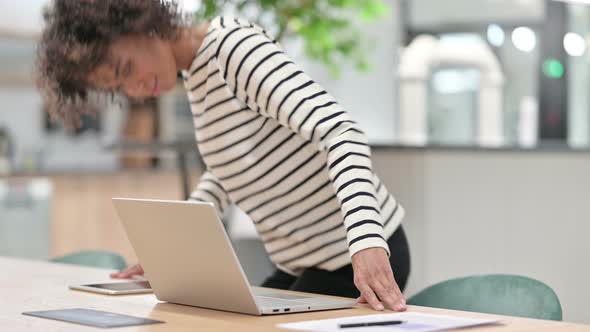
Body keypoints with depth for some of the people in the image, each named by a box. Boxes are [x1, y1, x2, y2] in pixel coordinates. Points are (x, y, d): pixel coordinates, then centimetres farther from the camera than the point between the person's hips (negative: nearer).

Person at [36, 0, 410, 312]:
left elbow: (341, 132, -30)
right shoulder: (197, 74, 6)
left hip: (363, 257, -9)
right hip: (302, 262, 9)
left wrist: (367, 244, -41)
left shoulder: (235, 47, -20)